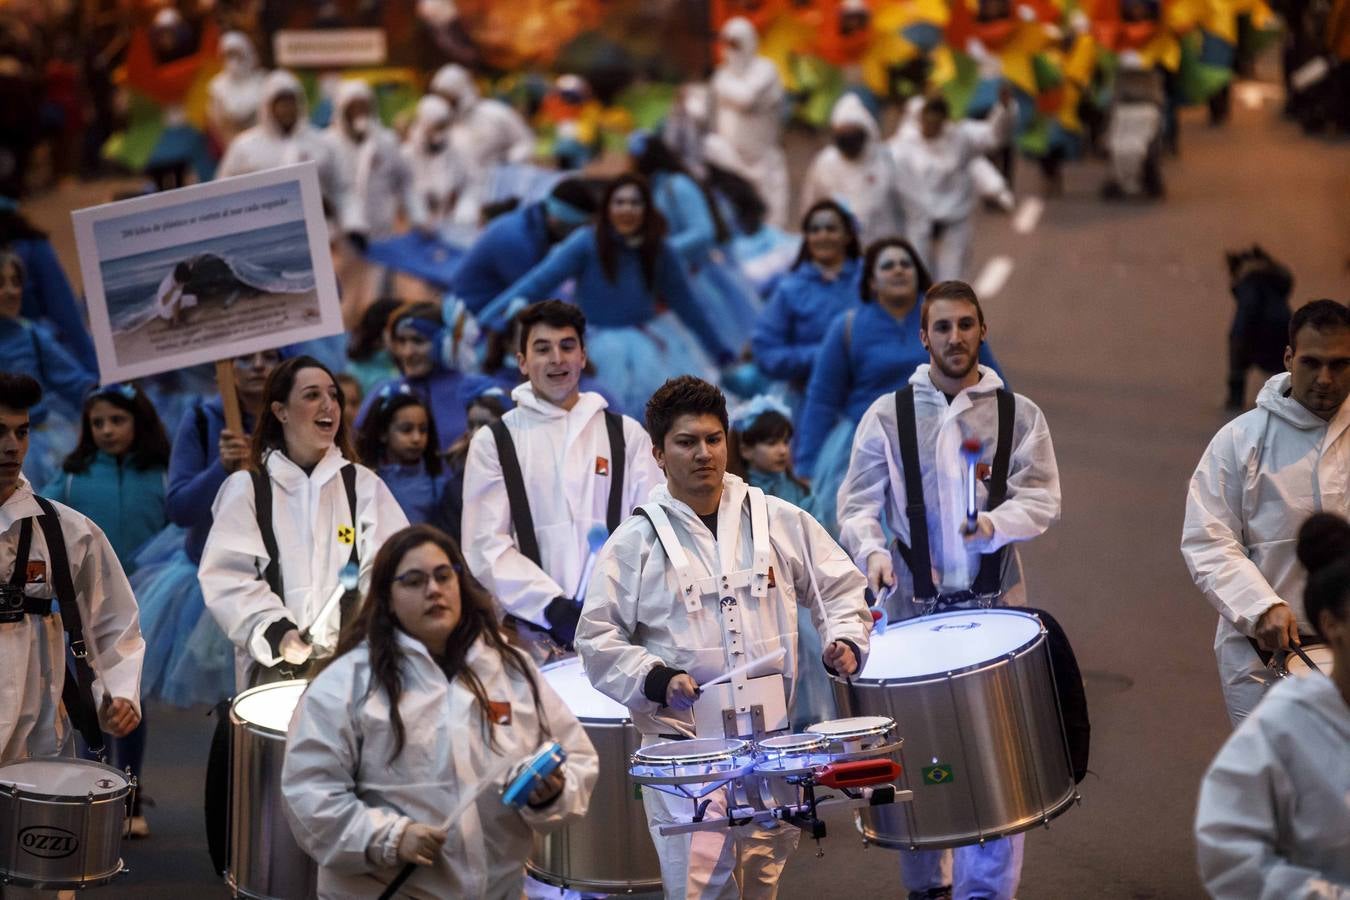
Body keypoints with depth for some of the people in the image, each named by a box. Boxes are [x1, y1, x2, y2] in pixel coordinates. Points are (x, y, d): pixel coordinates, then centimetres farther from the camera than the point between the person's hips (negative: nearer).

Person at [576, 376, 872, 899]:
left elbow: (839, 587, 16)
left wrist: (844, 641, -3)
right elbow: (598, 639, 0)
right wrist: (656, 679, -15)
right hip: (685, 745, -3)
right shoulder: (635, 542, -1)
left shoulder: (780, 522, 6)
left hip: (774, 739, 3)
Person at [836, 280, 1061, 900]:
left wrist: (994, 524, -22)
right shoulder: (888, 415, 5)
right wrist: (871, 549, -19)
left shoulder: (1018, 414, 6)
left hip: (994, 601, 0)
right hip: (915, 603, 0)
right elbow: (857, 503, 1)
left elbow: (1042, 499, -2)